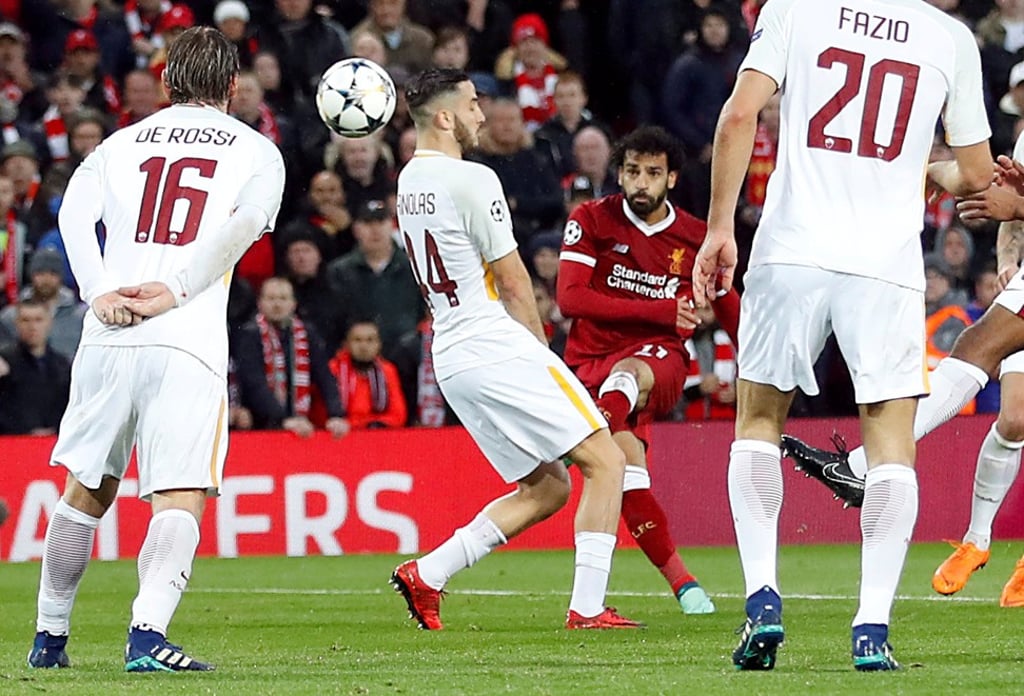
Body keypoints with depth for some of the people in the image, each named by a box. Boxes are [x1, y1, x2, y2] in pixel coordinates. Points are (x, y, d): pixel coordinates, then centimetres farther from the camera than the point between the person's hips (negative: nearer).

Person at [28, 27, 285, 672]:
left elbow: (75, 212, 1)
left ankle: (49, 637, 25)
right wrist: (178, 292, -8)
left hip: (108, 334, 3)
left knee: (87, 491, 18)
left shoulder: (122, 143, 18)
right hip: (188, 341, -3)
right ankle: (147, 634, -29)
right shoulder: (257, 151, 11)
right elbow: (246, 221, -7)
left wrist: (99, 293, -7)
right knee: (181, 497, -9)